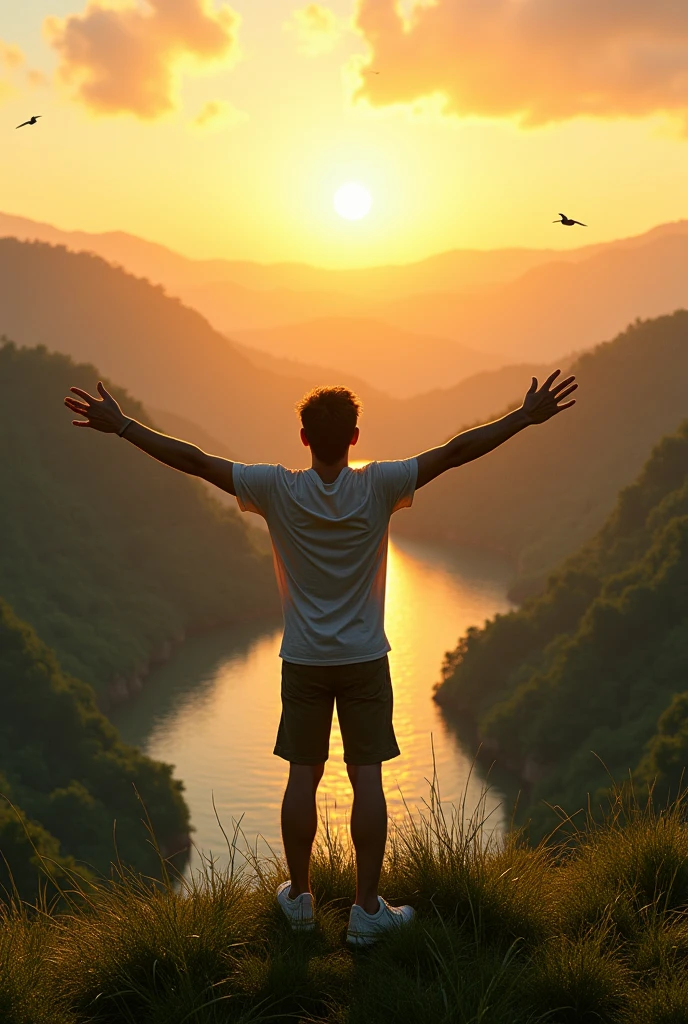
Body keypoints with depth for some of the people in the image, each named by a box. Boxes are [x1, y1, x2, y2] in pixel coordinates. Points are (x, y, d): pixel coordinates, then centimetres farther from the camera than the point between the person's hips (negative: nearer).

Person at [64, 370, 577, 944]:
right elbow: (457, 452, -10)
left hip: (303, 661, 1)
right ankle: (368, 909, 7)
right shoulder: (379, 487, -12)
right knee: (367, 777, 3)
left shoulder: (277, 490, -11)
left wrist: (120, 426, -2)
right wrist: (527, 417, -5)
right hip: (365, 659, -1)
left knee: (303, 776, 9)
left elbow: (191, 460, -9)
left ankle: (299, 897, 21)